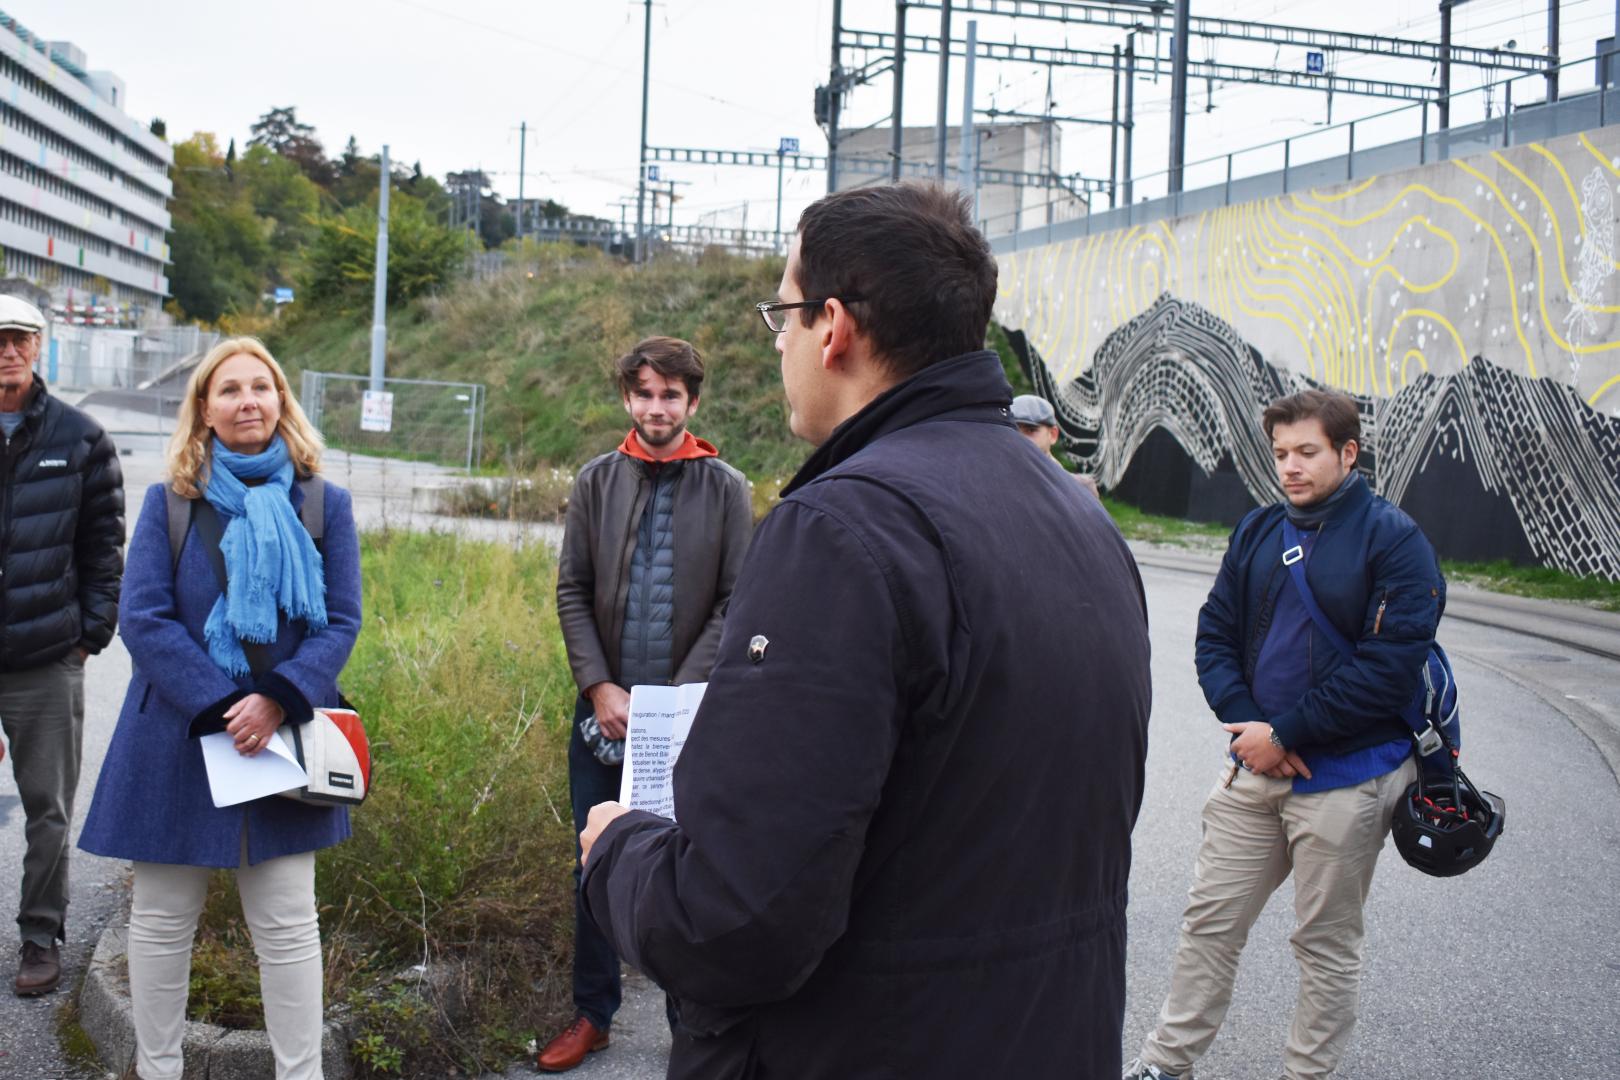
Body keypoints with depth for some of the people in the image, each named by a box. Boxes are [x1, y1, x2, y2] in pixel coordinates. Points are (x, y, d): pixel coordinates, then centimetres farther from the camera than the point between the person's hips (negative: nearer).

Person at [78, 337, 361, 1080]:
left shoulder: (325, 504, 3)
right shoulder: (168, 503, 1)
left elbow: (341, 621, -1)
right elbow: (144, 620, -7)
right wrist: (220, 709, -16)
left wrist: (277, 700, -17)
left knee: (287, 925, 4)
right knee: (162, 921, 11)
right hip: (177, 741, 0)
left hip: (282, 739, 0)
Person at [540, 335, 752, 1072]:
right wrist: (599, 687, -9)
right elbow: (572, 592, 3)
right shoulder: (597, 480, 5)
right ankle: (593, 1013, 23)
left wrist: (682, 693, -13)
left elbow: (737, 603, -4)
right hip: (605, 708, 2)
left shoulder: (726, 489, 0)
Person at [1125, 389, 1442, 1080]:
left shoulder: (1395, 541, -10)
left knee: (1327, 946, 9)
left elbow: (1390, 667, -17)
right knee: (1209, 921, 10)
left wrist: (1284, 734, -16)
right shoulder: (1258, 531, 8)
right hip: (1255, 766, 5)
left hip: (1346, 781, -5)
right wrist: (1246, 721, -9)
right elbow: (1216, 633, 8)